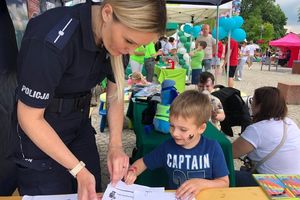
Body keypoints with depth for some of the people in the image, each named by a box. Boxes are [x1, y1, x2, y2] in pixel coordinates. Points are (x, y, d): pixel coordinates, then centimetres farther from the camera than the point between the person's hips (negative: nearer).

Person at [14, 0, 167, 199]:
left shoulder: (116, 36, -12)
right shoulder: (52, 40, -32)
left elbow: (115, 95, -1)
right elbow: (30, 118, -22)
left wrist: (115, 145, -15)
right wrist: (78, 170, -24)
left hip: (80, 125, 6)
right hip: (39, 132, -5)